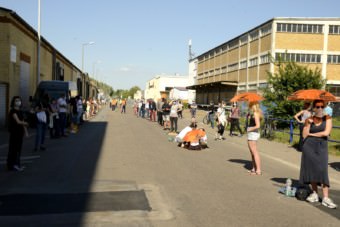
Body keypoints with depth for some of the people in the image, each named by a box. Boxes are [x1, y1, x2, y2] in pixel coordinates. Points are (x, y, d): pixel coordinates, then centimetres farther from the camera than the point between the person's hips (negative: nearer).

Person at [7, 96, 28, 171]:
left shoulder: (20, 111, 13)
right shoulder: (13, 111, -12)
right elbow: (18, 122, -21)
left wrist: (25, 131, 12)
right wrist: (26, 123, -7)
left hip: (20, 132, 8)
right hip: (14, 132, -8)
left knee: (19, 149, 11)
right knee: (13, 148, -3)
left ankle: (17, 164, 19)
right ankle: (11, 165, 2)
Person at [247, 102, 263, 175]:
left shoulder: (255, 113, -17)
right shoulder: (253, 113, 12)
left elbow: (258, 126, -23)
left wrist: (250, 129, -13)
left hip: (253, 134, -10)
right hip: (252, 134, 10)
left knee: (255, 152, -6)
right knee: (252, 152, 18)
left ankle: (258, 170, -4)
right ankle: (254, 168, 28)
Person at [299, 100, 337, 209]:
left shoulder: (327, 118, 2)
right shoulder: (309, 119, 7)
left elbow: (326, 133, -10)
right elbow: (304, 135, 1)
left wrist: (312, 134, -2)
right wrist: (308, 124, -10)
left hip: (321, 146, -2)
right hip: (309, 146, 2)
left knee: (322, 170, -9)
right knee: (311, 168, 4)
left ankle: (326, 198, -10)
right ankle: (315, 194, 16)